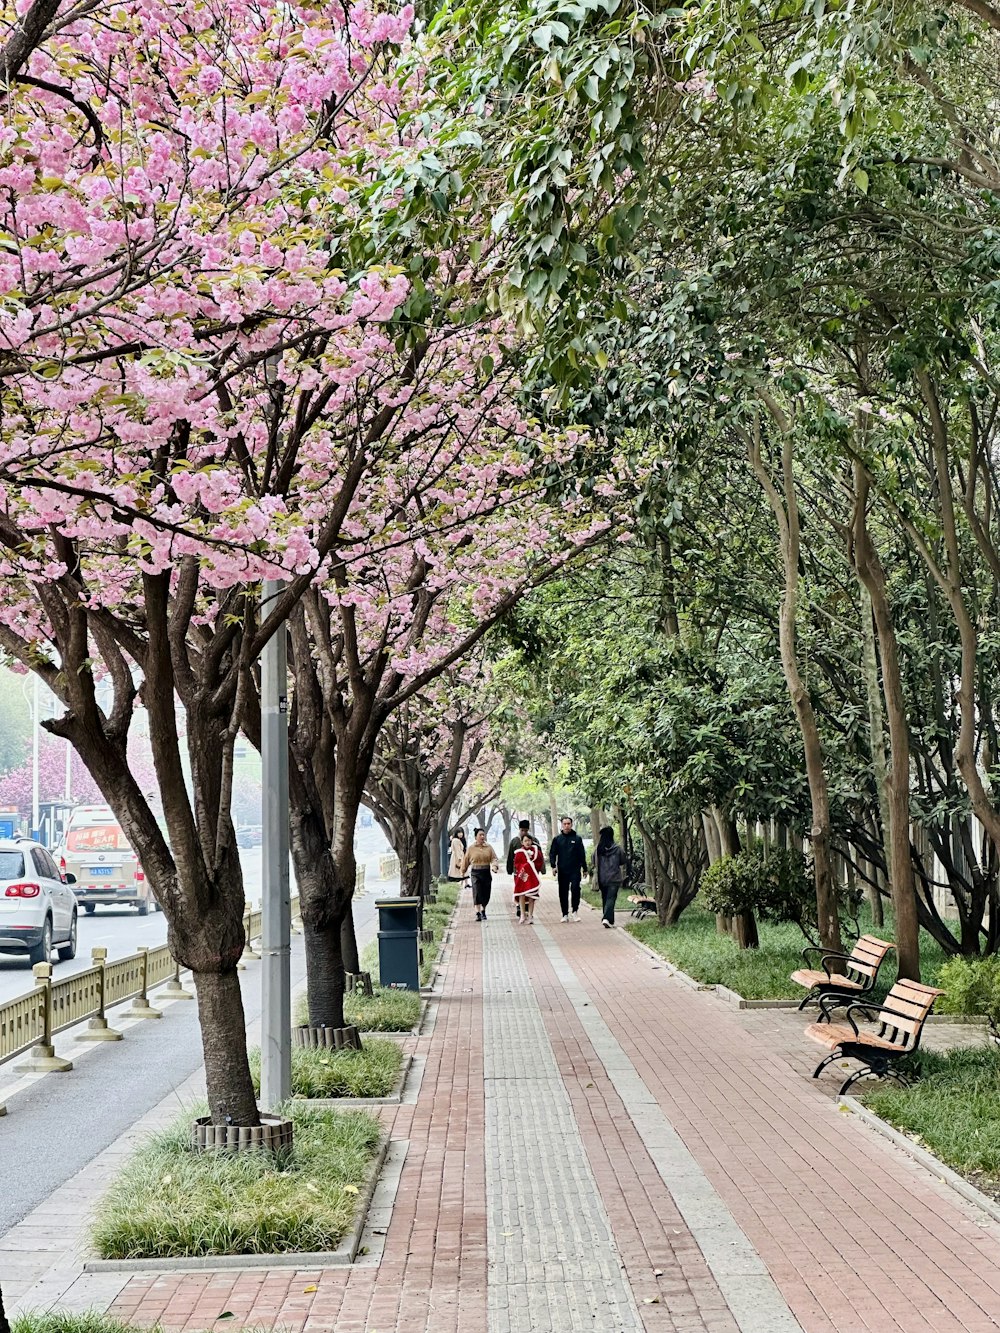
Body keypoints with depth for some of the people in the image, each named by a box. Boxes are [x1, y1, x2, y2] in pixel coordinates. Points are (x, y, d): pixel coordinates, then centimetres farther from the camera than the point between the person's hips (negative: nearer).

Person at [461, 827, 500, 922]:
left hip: (486, 872, 2)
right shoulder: (471, 848, 2)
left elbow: (494, 858, -2)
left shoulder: (489, 847, 4)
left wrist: (495, 866, -22)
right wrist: (463, 871, 15)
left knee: (486, 893, 6)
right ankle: (478, 913, -12)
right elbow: (466, 860, 11)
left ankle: (483, 911, 27)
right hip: (475, 873, -2)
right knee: (477, 893, -12)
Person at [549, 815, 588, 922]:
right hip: (562, 871, 2)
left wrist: (584, 869, 7)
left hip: (575, 870, -2)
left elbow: (582, 855, 8)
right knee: (563, 893, 4)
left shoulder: (577, 838, 5)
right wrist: (553, 866, -8)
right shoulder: (557, 839, 7)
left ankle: (575, 910, -1)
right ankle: (565, 914, 12)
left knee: (575, 888, -16)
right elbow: (552, 853, 7)